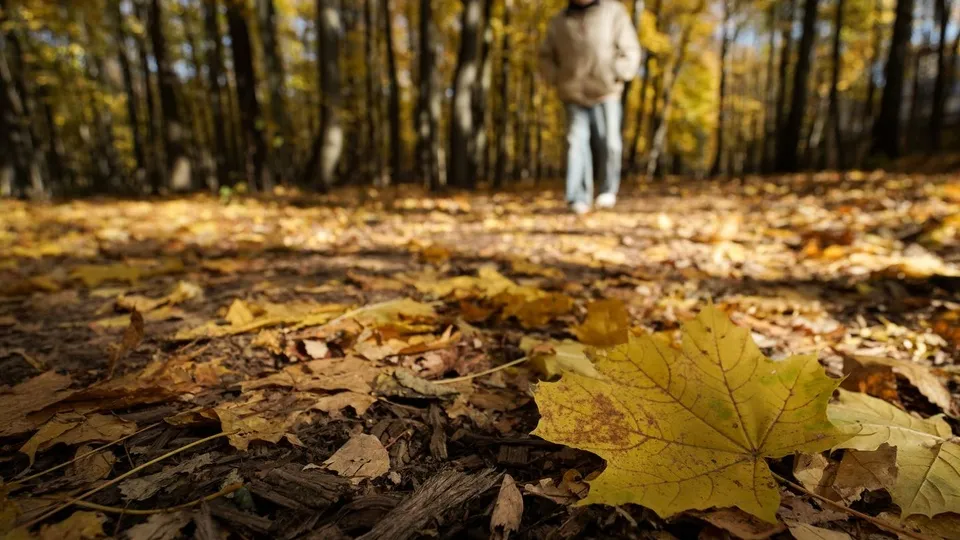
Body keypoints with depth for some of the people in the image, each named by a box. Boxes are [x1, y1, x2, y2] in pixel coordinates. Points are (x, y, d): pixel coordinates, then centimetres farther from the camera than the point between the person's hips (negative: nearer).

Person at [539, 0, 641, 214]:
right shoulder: (559, 22, 12)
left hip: (606, 95, -1)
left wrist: (615, 78, -8)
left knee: (608, 144, -8)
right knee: (576, 143, -10)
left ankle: (608, 190, 13)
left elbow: (630, 51, 4)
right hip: (574, 97, 2)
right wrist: (557, 80, 4)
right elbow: (546, 57, 20)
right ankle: (579, 198, -10)